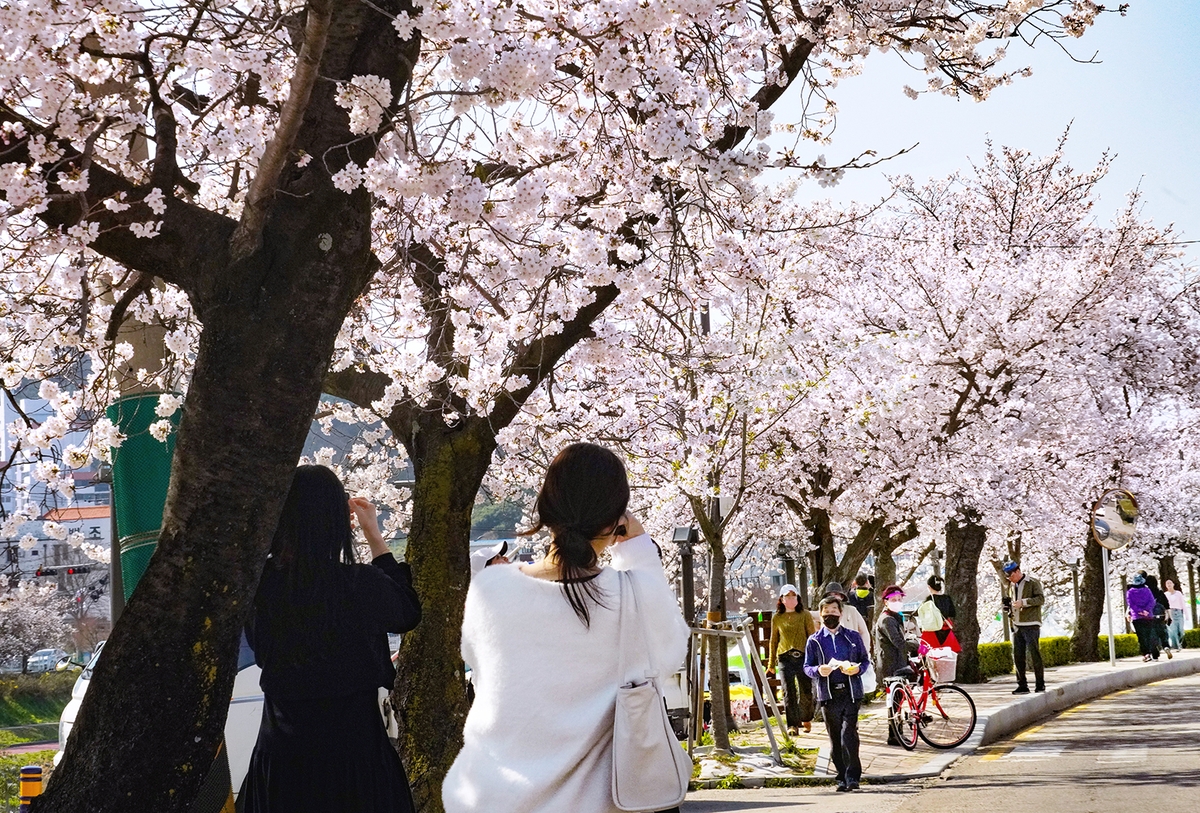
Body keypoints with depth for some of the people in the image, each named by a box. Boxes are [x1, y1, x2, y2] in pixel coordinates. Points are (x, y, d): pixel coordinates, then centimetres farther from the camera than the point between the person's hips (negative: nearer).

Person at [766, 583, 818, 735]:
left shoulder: (805, 615, 6)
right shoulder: (777, 618, 10)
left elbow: (812, 637, 5)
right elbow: (773, 641, 16)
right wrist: (771, 664, 18)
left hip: (803, 656, -1)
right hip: (784, 658, 1)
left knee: (806, 691, 3)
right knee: (789, 692, -8)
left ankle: (806, 719, 28)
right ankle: (793, 725, -6)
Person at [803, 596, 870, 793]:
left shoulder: (853, 637, 10)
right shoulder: (814, 641, 9)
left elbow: (865, 660, 14)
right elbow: (807, 666, 9)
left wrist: (858, 669, -8)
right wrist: (818, 671, -14)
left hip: (850, 693, -1)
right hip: (828, 695, 1)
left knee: (848, 734, -13)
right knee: (835, 739, 4)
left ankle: (853, 777, -7)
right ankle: (842, 778, 12)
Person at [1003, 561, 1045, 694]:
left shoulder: (1033, 583, -2)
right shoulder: (1013, 586, 18)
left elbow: (1040, 598, -12)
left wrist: (1023, 602, -21)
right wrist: (1010, 607, 6)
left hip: (1031, 625, -7)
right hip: (1017, 626, 7)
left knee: (1034, 654, -7)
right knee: (1018, 656, 3)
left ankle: (1040, 684, 0)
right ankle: (1022, 685, 8)